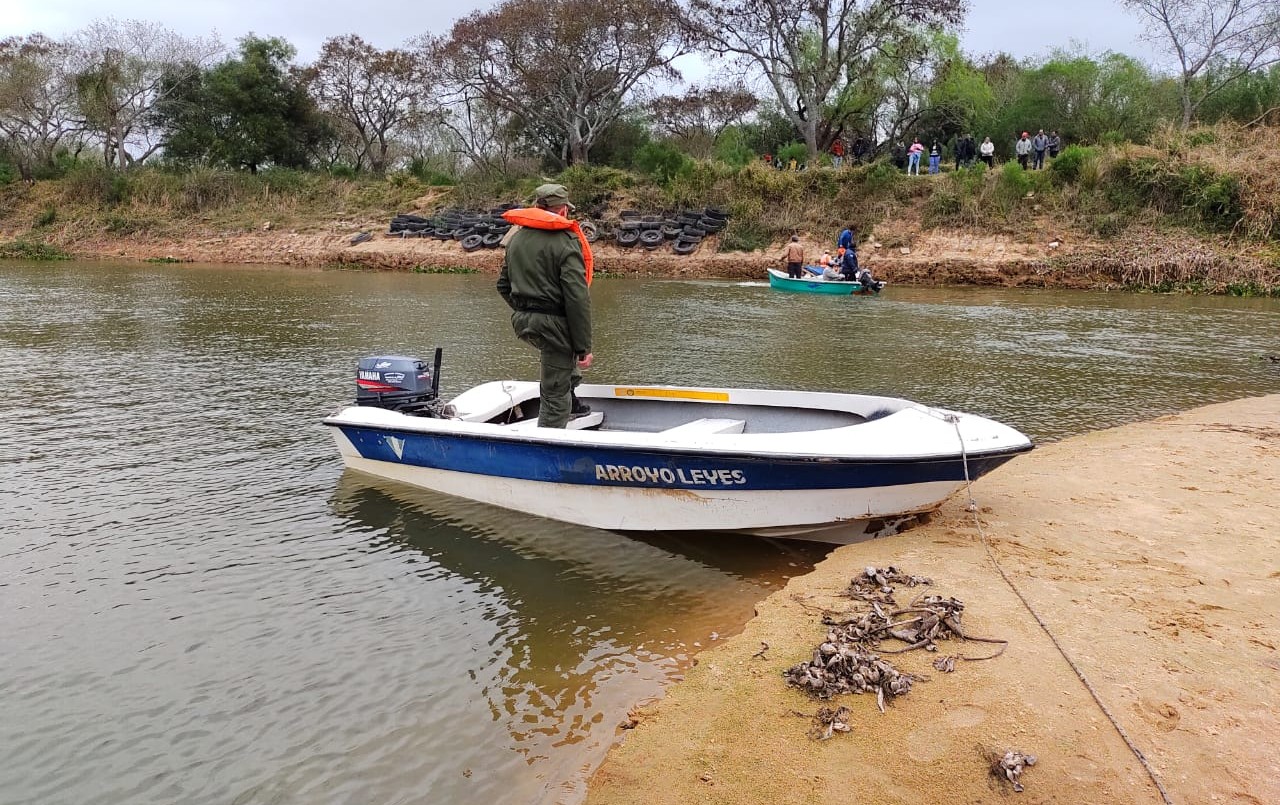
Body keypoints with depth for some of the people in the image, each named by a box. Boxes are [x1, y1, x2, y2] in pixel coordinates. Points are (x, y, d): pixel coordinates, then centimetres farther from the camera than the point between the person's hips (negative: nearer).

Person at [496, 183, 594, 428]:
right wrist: (583, 348, -14)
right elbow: (577, 299, -17)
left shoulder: (516, 238, 12)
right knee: (555, 398, 2)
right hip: (554, 324, -7)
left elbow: (503, 286, 20)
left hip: (521, 322, 8)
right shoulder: (566, 242, -12)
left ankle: (570, 399, 37)